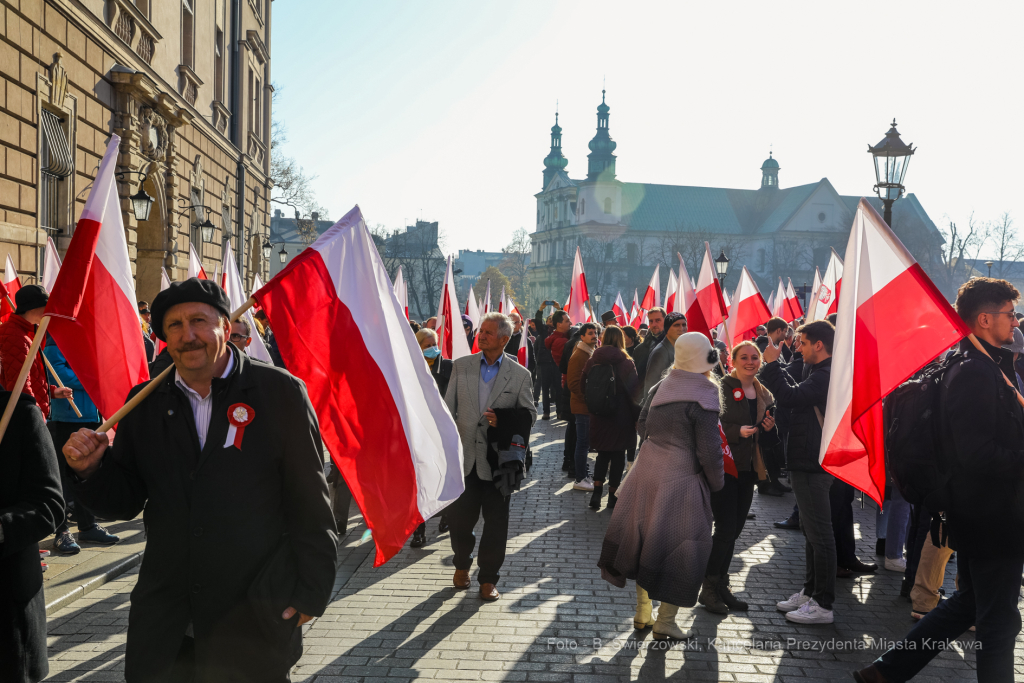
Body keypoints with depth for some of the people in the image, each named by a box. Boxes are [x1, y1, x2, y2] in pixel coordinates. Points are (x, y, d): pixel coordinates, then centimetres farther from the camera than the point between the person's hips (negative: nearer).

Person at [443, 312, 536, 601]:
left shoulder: (520, 374, -1)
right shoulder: (461, 366, 4)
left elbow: (530, 414, 3)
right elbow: (448, 409, 6)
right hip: (464, 456, 1)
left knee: (495, 521, 6)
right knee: (458, 516, 7)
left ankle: (488, 578, 23)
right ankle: (462, 563, 35)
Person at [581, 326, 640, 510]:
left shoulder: (592, 361, -2)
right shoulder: (626, 363, -12)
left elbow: (583, 386, 5)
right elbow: (634, 391, -10)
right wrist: (636, 417, -1)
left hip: (599, 417, 3)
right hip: (621, 417, -3)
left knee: (602, 455, 15)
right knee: (618, 456, 9)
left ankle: (597, 493, 2)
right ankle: (612, 496, 15)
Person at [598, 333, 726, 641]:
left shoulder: (661, 387, 4)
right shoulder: (703, 397, -15)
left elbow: (642, 426, 12)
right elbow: (709, 449, -15)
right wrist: (717, 483, -1)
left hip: (647, 472, 7)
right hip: (681, 479, -7)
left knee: (645, 540, 16)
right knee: (680, 549, 6)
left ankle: (642, 612, 27)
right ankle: (665, 621, 12)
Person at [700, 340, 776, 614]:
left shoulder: (764, 395, 13)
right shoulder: (722, 387, -8)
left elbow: (766, 437, 19)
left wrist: (769, 428, -3)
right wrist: (738, 432, -27)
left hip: (748, 468, 7)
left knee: (734, 529, 11)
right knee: (726, 528, -8)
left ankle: (721, 585, 23)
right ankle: (709, 588, 4)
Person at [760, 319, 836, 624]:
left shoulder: (826, 376, -20)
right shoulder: (823, 374, 14)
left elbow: (789, 397, -27)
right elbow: (796, 391, 19)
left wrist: (772, 364, -18)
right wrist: (775, 368, 11)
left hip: (813, 466, -11)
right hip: (809, 463, 11)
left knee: (819, 533, -4)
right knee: (813, 531, 18)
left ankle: (823, 605, 2)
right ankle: (810, 592, 29)